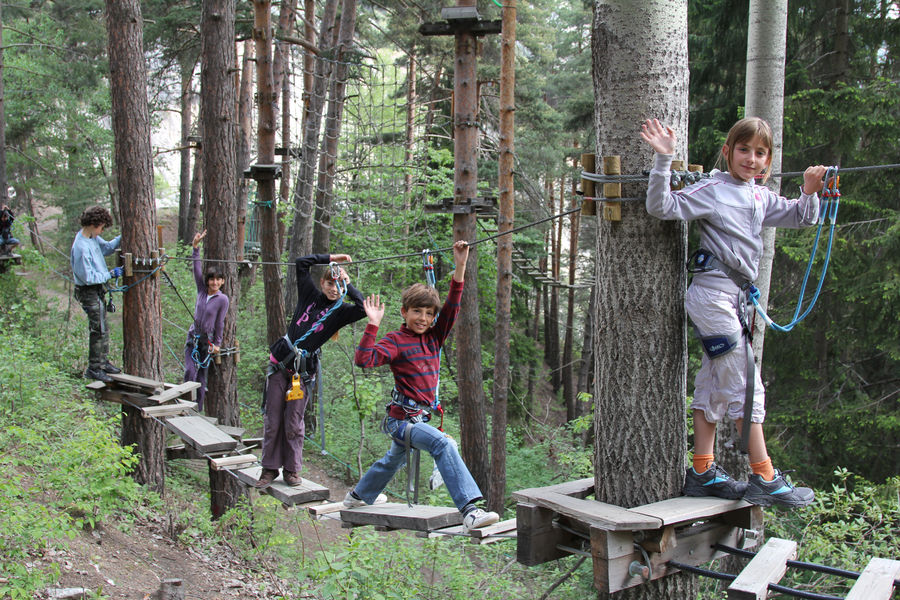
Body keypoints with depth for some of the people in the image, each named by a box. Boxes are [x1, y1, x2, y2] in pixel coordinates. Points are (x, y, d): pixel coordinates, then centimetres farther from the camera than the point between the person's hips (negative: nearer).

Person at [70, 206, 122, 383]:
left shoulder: (93, 238, 1)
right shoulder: (81, 247, -27)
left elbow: (107, 247, 20)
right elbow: (89, 277, -24)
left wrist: (122, 238, 5)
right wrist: (111, 274, -17)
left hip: (98, 289, 10)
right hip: (89, 292, -9)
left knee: (103, 328, 18)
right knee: (99, 330, -2)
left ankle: (103, 362, 31)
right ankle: (93, 369, 8)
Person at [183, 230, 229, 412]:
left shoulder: (222, 299, -9)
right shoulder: (202, 291, 2)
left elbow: (219, 323, -5)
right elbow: (197, 269, -3)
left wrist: (217, 344, 0)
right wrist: (195, 247, -10)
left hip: (207, 340, -3)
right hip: (193, 336, 3)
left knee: (201, 375, 3)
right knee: (190, 371, -8)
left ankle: (198, 410, 14)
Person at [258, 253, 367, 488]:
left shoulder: (341, 310, 2)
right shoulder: (310, 295, 8)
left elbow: (363, 308, -18)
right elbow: (302, 263, 10)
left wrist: (348, 285, -8)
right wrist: (331, 258, 10)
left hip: (304, 370, -2)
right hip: (280, 362, 2)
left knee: (294, 422, 0)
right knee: (272, 420, 4)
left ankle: (292, 469, 15)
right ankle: (270, 468, 14)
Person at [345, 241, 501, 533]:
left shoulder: (434, 338, 6)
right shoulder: (396, 341, -11)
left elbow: (452, 307, -3)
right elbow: (364, 359, -24)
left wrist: (460, 267, -10)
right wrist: (372, 325, -28)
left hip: (419, 416, 9)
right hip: (402, 418, -9)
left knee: (394, 459, 30)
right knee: (443, 444, -31)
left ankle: (358, 495, 55)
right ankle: (470, 511, -37)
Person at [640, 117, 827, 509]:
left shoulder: (760, 197, 15)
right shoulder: (712, 190, -6)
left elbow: (801, 218, 21)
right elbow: (662, 207, -15)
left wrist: (810, 193, 2)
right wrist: (663, 160, -24)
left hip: (736, 297, 9)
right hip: (712, 294, -8)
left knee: (714, 387, 12)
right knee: (746, 385, -7)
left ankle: (702, 474, 19)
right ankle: (764, 479, 0)